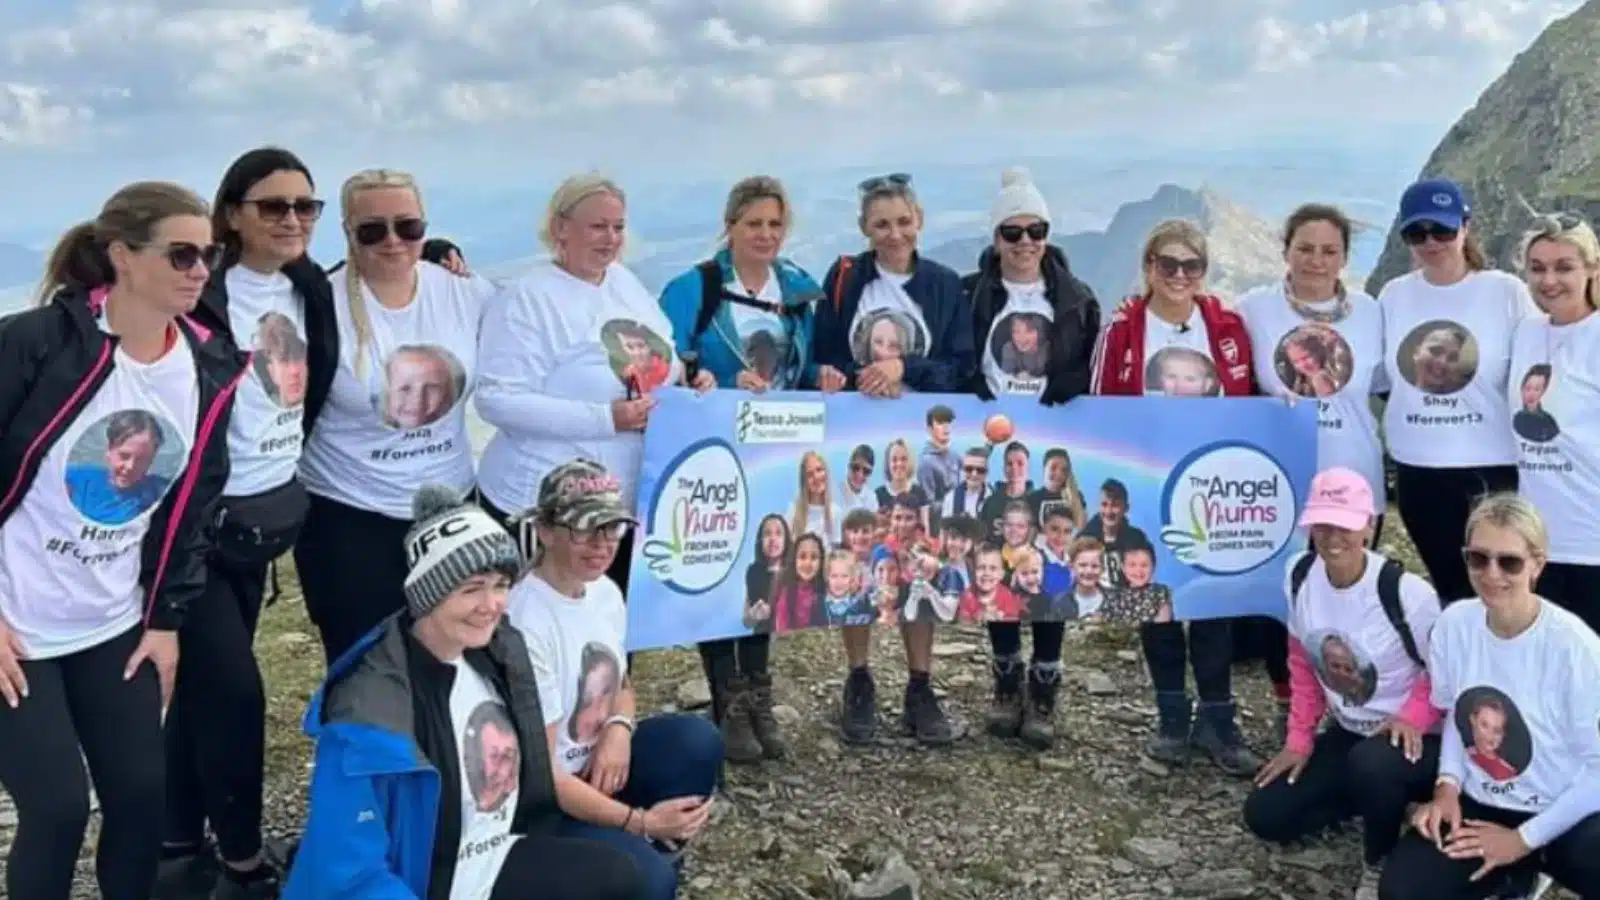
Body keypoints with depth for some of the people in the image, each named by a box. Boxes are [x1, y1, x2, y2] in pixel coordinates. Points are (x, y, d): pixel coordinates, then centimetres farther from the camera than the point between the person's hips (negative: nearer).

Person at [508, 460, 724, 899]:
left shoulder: (605, 591, -2)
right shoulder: (527, 624, -26)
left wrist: (619, 729, -8)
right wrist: (640, 821, -23)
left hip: (593, 765, 8)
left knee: (698, 740, -11)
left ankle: (652, 854, 4)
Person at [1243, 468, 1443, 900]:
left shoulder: (1406, 593, -27)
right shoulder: (1300, 577, -9)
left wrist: (1413, 718, -28)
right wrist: (1299, 738, 4)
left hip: (1415, 738, -6)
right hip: (1348, 733, 6)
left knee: (1371, 764, -40)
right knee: (1265, 816, 0)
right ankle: (1379, 799, 18)